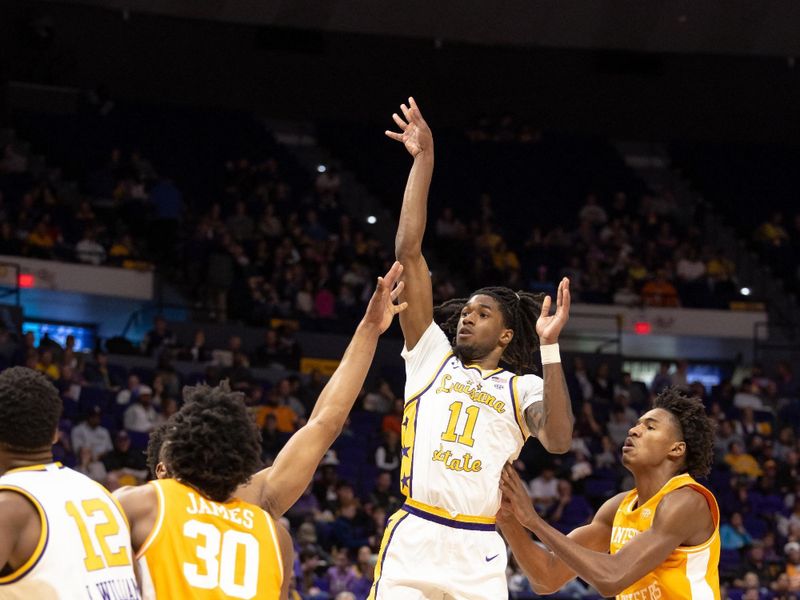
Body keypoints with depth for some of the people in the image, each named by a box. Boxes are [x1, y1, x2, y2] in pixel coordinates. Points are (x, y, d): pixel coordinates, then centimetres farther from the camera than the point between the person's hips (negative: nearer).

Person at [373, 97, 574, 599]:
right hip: (412, 540, 1)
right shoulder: (432, 358, 16)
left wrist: (550, 347, -12)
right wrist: (424, 161, 9)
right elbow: (409, 252, 12)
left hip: (477, 555, -1)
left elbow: (558, 440, -9)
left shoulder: (522, 387, 13)